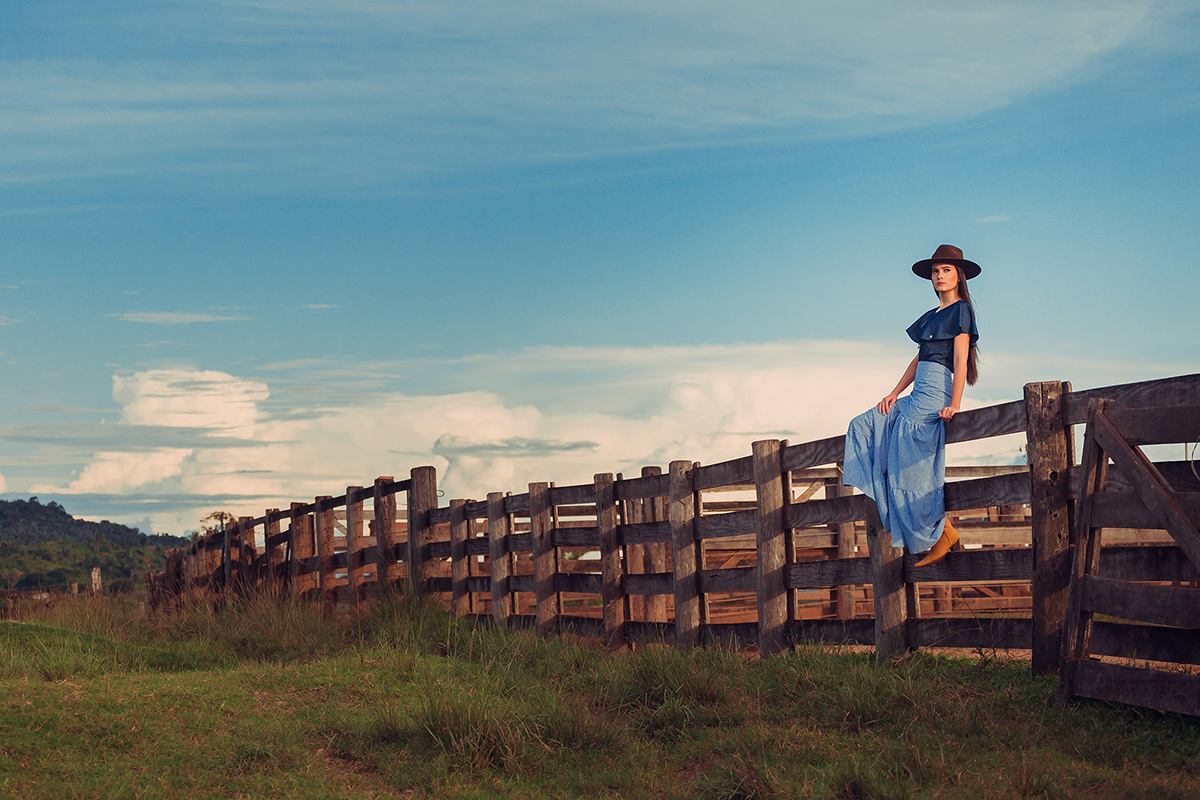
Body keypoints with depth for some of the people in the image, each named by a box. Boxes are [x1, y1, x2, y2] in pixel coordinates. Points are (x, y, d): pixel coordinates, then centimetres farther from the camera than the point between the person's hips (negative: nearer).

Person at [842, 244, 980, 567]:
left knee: (910, 468, -11)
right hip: (917, 395, 10)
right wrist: (894, 394, 9)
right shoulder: (932, 315, 21)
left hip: (935, 395, -10)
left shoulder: (961, 310, -4)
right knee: (863, 426, 4)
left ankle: (943, 532, 0)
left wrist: (954, 404, -21)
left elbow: (960, 360, -12)